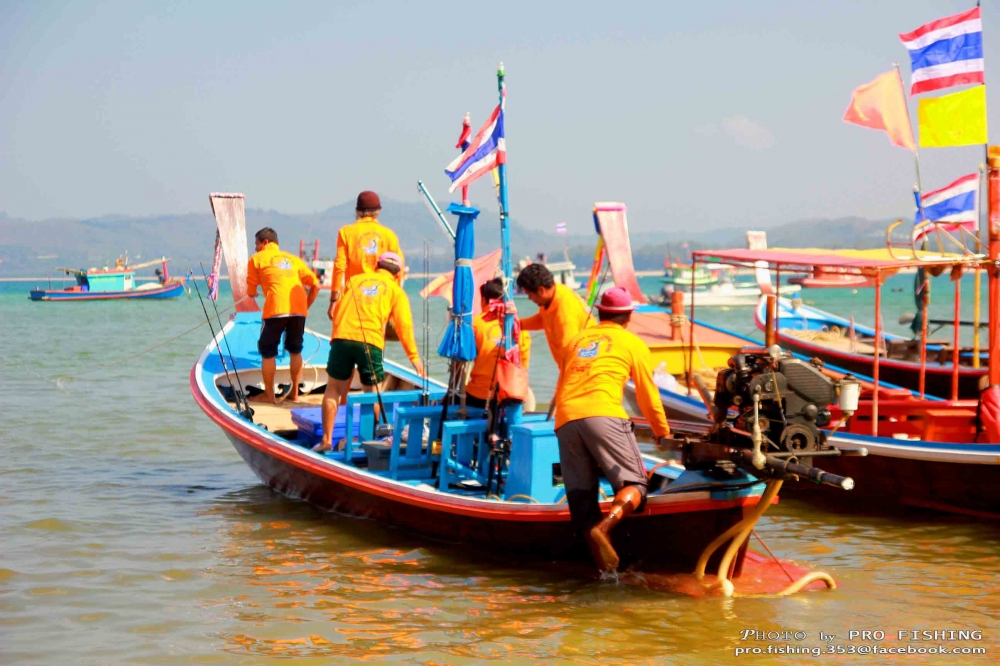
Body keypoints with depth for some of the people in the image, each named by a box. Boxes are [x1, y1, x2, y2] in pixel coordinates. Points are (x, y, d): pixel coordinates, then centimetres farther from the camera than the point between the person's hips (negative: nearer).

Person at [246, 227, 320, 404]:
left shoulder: (257, 258, 15)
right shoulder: (293, 259, 26)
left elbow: (251, 292, 13)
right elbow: (315, 285, 17)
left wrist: (252, 293, 34)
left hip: (276, 309, -4)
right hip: (299, 309, 4)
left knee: (267, 351, 8)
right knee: (295, 351, 19)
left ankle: (269, 395, 8)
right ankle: (294, 392, 20)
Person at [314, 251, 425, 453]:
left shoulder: (355, 280, 22)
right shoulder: (396, 291, 15)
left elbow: (339, 310, 21)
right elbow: (404, 325, 8)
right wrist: (414, 357, 9)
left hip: (342, 338, 2)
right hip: (370, 342, -1)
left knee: (333, 388, 12)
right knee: (371, 392, 15)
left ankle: (326, 440, 8)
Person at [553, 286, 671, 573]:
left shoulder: (576, 341, 29)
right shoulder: (633, 343, 16)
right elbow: (648, 396, 20)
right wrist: (663, 432, 35)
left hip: (564, 421, 4)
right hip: (603, 416, -4)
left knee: (581, 495, 5)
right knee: (634, 485, -4)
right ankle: (604, 526, -32)